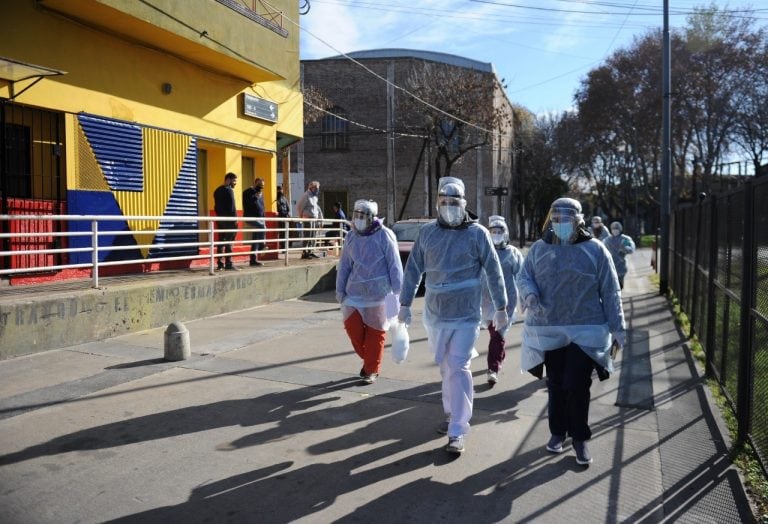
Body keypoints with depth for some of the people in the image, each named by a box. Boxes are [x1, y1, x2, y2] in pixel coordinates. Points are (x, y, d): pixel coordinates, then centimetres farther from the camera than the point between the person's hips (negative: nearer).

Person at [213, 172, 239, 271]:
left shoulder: (217, 190, 16)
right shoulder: (229, 190, -11)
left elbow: (216, 206, 18)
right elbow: (232, 206, -16)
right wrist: (235, 219, -15)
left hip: (220, 219, 9)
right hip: (228, 220, -9)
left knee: (221, 241, 10)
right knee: (229, 242, -8)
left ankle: (220, 264, 10)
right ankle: (228, 264, -9)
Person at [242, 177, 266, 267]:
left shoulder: (260, 194, 20)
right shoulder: (248, 192, -5)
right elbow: (248, 203, -21)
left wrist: (263, 219, 19)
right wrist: (256, 196, -19)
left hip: (259, 218, 8)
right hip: (251, 218, -8)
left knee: (255, 240, 5)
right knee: (262, 228, -32)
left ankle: (253, 259, 7)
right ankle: (261, 246, -21)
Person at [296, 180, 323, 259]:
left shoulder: (315, 197, 19)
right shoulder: (306, 196, -7)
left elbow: (318, 209, 23)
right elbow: (298, 206, -10)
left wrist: (320, 220, 19)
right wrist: (301, 217, -3)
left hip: (315, 219, 8)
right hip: (308, 219, -8)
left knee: (313, 238, 9)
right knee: (307, 237, -9)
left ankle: (310, 252, 16)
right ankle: (304, 253, -7)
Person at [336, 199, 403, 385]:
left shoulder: (384, 235, -8)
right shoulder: (351, 237, 7)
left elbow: (395, 265, -7)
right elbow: (344, 265, 13)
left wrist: (397, 292, -7)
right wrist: (340, 289, 11)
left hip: (378, 293, -4)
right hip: (354, 292, 4)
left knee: (375, 332, 2)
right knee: (352, 326, -1)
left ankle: (372, 370, 17)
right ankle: (368, 358, 24)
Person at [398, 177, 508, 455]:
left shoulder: (477, 233, -5)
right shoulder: (427, 232, 3)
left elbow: (494, 272, -2)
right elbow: (413, 270, 6)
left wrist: (500, 308, -2)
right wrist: (405, 304, 5)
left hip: (465, 315, -3)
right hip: (434, 313, 4)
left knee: (458, 369, -6)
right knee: (445, 367, 15)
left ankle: (457, 432, 0)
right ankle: (452, 413, 34)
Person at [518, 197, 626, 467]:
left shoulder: (595, 249, -1)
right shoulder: (538, 249, 5)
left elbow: (610, 291, 1)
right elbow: (524, 277, 4)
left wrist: (617, 326, 0)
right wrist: (530, 294, -20)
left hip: (585, 331, -2)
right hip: (549, 330, 2)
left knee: (577, 385, -4)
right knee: (556, 384, 12)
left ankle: (580, 438, 15)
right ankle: (557, 431, 30)